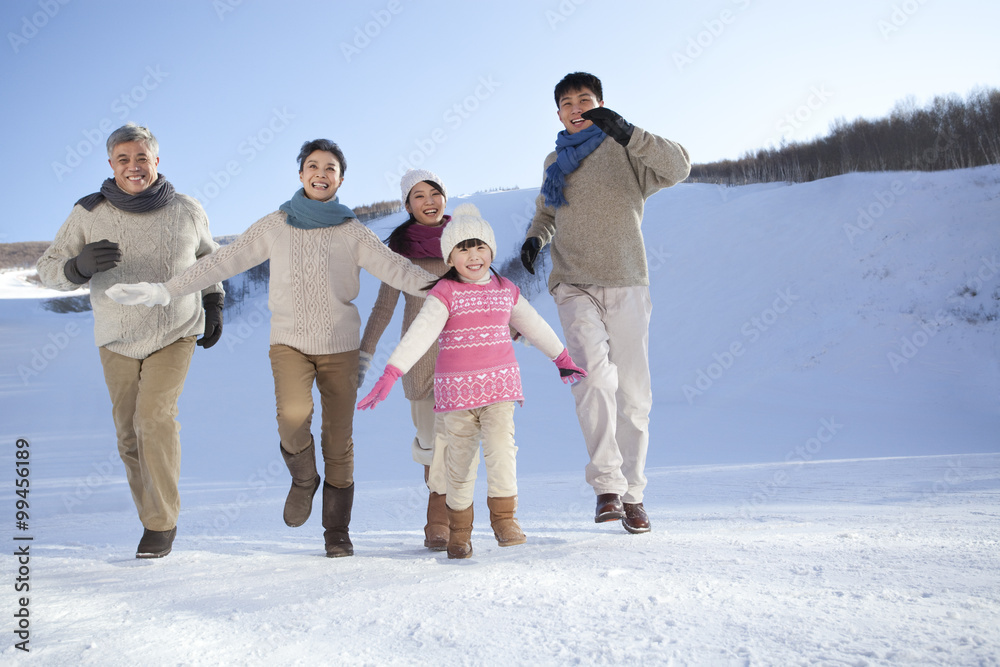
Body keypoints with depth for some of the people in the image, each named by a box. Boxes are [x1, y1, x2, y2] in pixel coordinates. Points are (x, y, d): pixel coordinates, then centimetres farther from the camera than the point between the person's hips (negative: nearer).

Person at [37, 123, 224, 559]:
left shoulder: (186, 211, -5)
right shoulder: (88, 214, -8)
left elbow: (208, 257, 15)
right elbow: (48, 270, -6)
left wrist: (214, 304, 10)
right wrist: (80, 265, -27)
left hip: (176, 335, -2)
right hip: (117, 341, 2)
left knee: (155, 416, -20)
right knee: (130, 435, 7)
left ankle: (162, 522, -8)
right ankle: (156, 522, 23)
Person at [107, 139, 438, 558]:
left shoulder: (352, 232, 2)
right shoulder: (275, 226, 5)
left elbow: (395, 267, -8)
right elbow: (222, 262, 5)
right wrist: (164, 291, 0)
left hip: (339, 346, 0)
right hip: (289, 340, 0)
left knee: (339, 440, 1)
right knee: (293, 416, -26)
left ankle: (337, 533, 17)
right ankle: (303, 479, 6)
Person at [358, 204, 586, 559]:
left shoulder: (506, 290, 9)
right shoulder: (444, 293, -4)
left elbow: (534, 325, 23)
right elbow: (420, 333, -15)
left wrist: (563, 359, 33)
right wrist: (390, 375, -25)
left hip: (500, 383, 2)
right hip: (456, 387, -2)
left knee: (501, 447, -16)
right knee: (460, 460, 6)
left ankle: (504, 519, -7)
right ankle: (459, 531, 20)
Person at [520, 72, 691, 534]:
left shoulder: (625, 150, 2)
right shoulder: (555, 162, 16)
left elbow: (678, 167, -17)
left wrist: (627, 133, -29)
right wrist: (535, 237, 10)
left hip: (626, 286, -1)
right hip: (574, 286, 2)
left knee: (633, 393, 3)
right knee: (594, 373, -25)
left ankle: (631, 494, 18)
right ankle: (606, 484, -19)